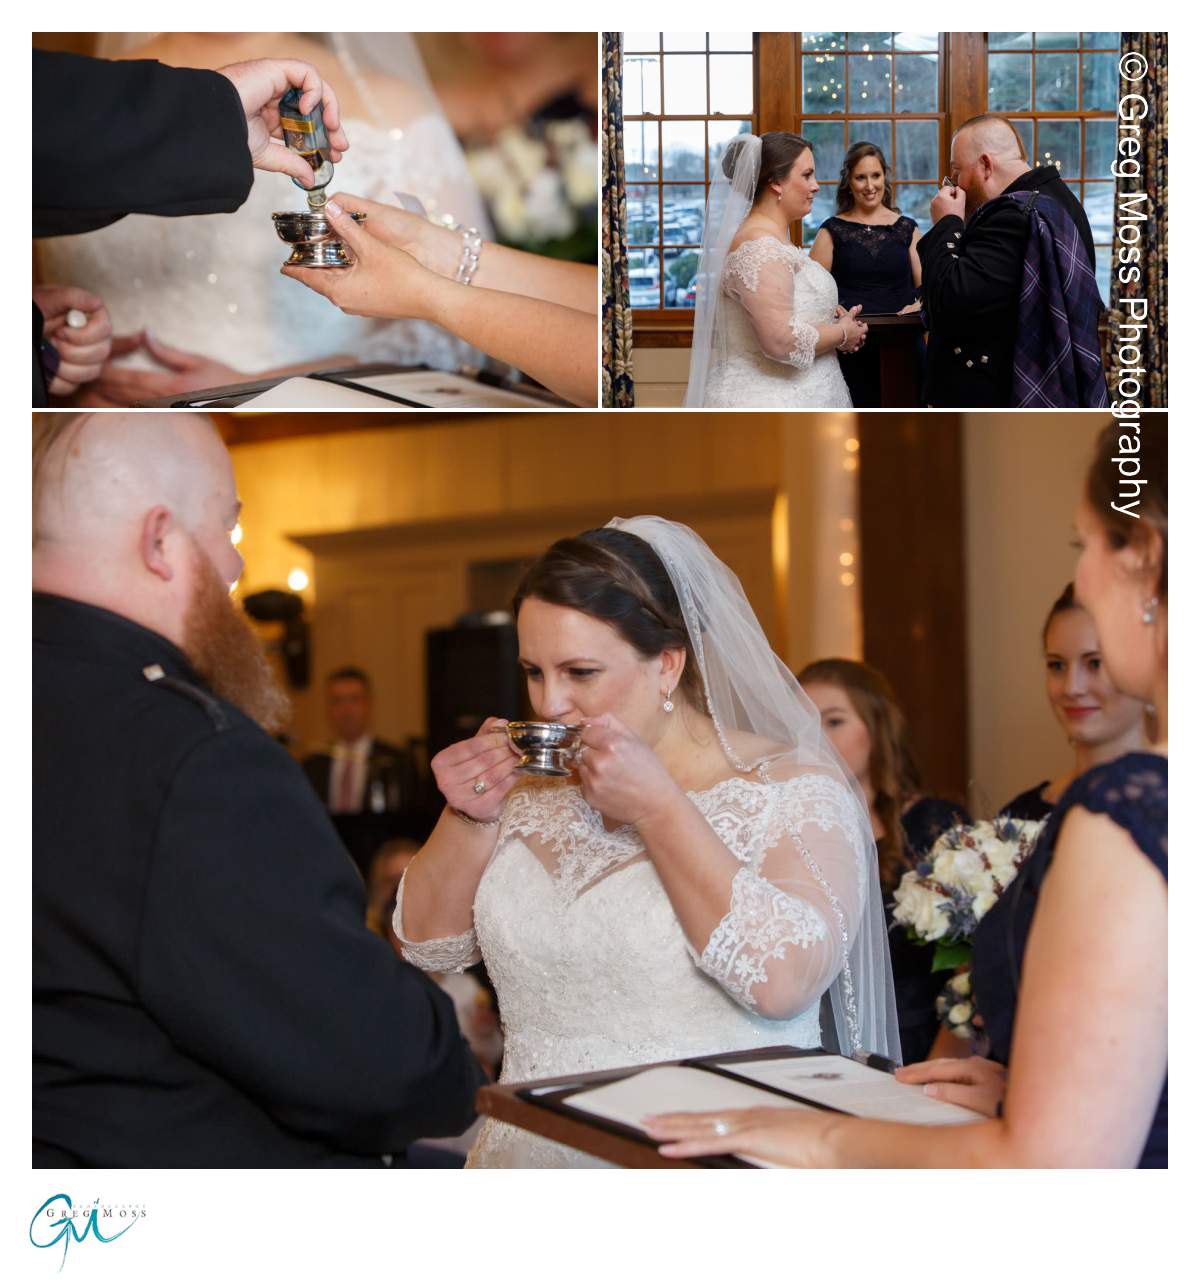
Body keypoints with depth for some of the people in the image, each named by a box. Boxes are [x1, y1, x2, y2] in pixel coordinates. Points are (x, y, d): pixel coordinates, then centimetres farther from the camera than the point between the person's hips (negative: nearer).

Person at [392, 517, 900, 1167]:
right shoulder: (535, 787, 12)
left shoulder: (794, 790, -5)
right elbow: (429, 944, 15)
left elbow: (783, 979, -20)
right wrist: (470, 817, -1)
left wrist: (656, 808, -16)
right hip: (533, 1159, 5)